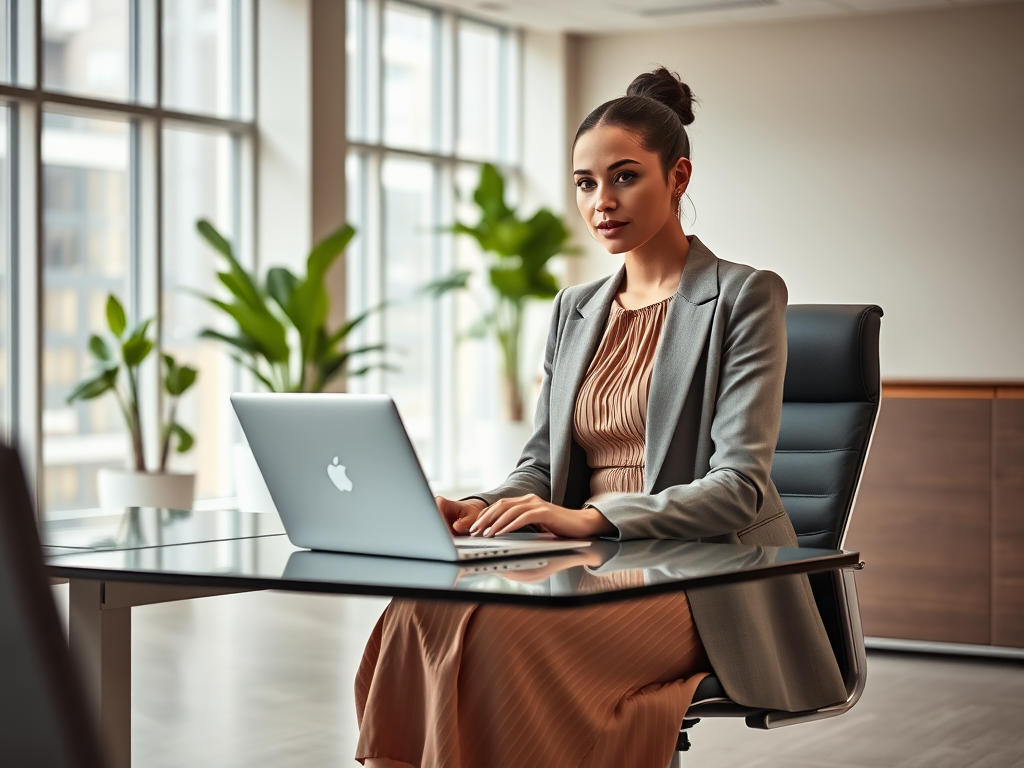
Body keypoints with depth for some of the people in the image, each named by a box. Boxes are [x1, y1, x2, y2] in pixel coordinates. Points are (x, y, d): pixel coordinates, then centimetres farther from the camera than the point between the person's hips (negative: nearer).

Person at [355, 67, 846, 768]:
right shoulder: (576, 310, 18)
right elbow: (540, 465, 16)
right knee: (421, 615, -26)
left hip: (703, 584, -5)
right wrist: (482, 508, -8)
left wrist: (591, 517, -26)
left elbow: (740, 486, -12)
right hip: (595, 571, 5)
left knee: (504, 629, -34)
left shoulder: (744, 297, -2)